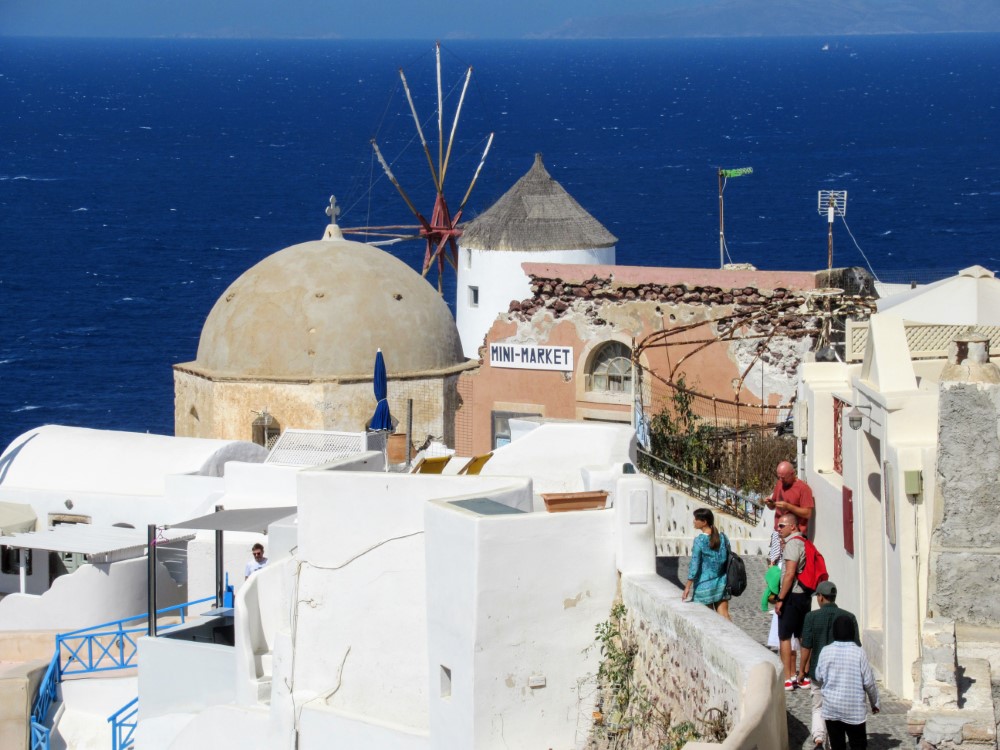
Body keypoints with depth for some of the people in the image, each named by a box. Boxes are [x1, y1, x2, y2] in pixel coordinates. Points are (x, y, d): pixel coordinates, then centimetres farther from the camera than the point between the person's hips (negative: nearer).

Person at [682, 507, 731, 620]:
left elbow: (694, 565, -14)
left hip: (704, 585, -4)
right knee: (724, 615, 2)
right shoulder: (723, 538, 2)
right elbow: (728, 559, 8)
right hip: (721, 584, 4)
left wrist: (688, 586, -9)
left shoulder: (699, 540, -13)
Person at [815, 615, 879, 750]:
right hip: (854, 708, -2)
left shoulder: (826, 651, -6)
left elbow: (819, 677, 5)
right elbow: (869, 682, -6)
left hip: (831, 708, 2)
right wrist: (875, 702, 8)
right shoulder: (859, 653, -12)